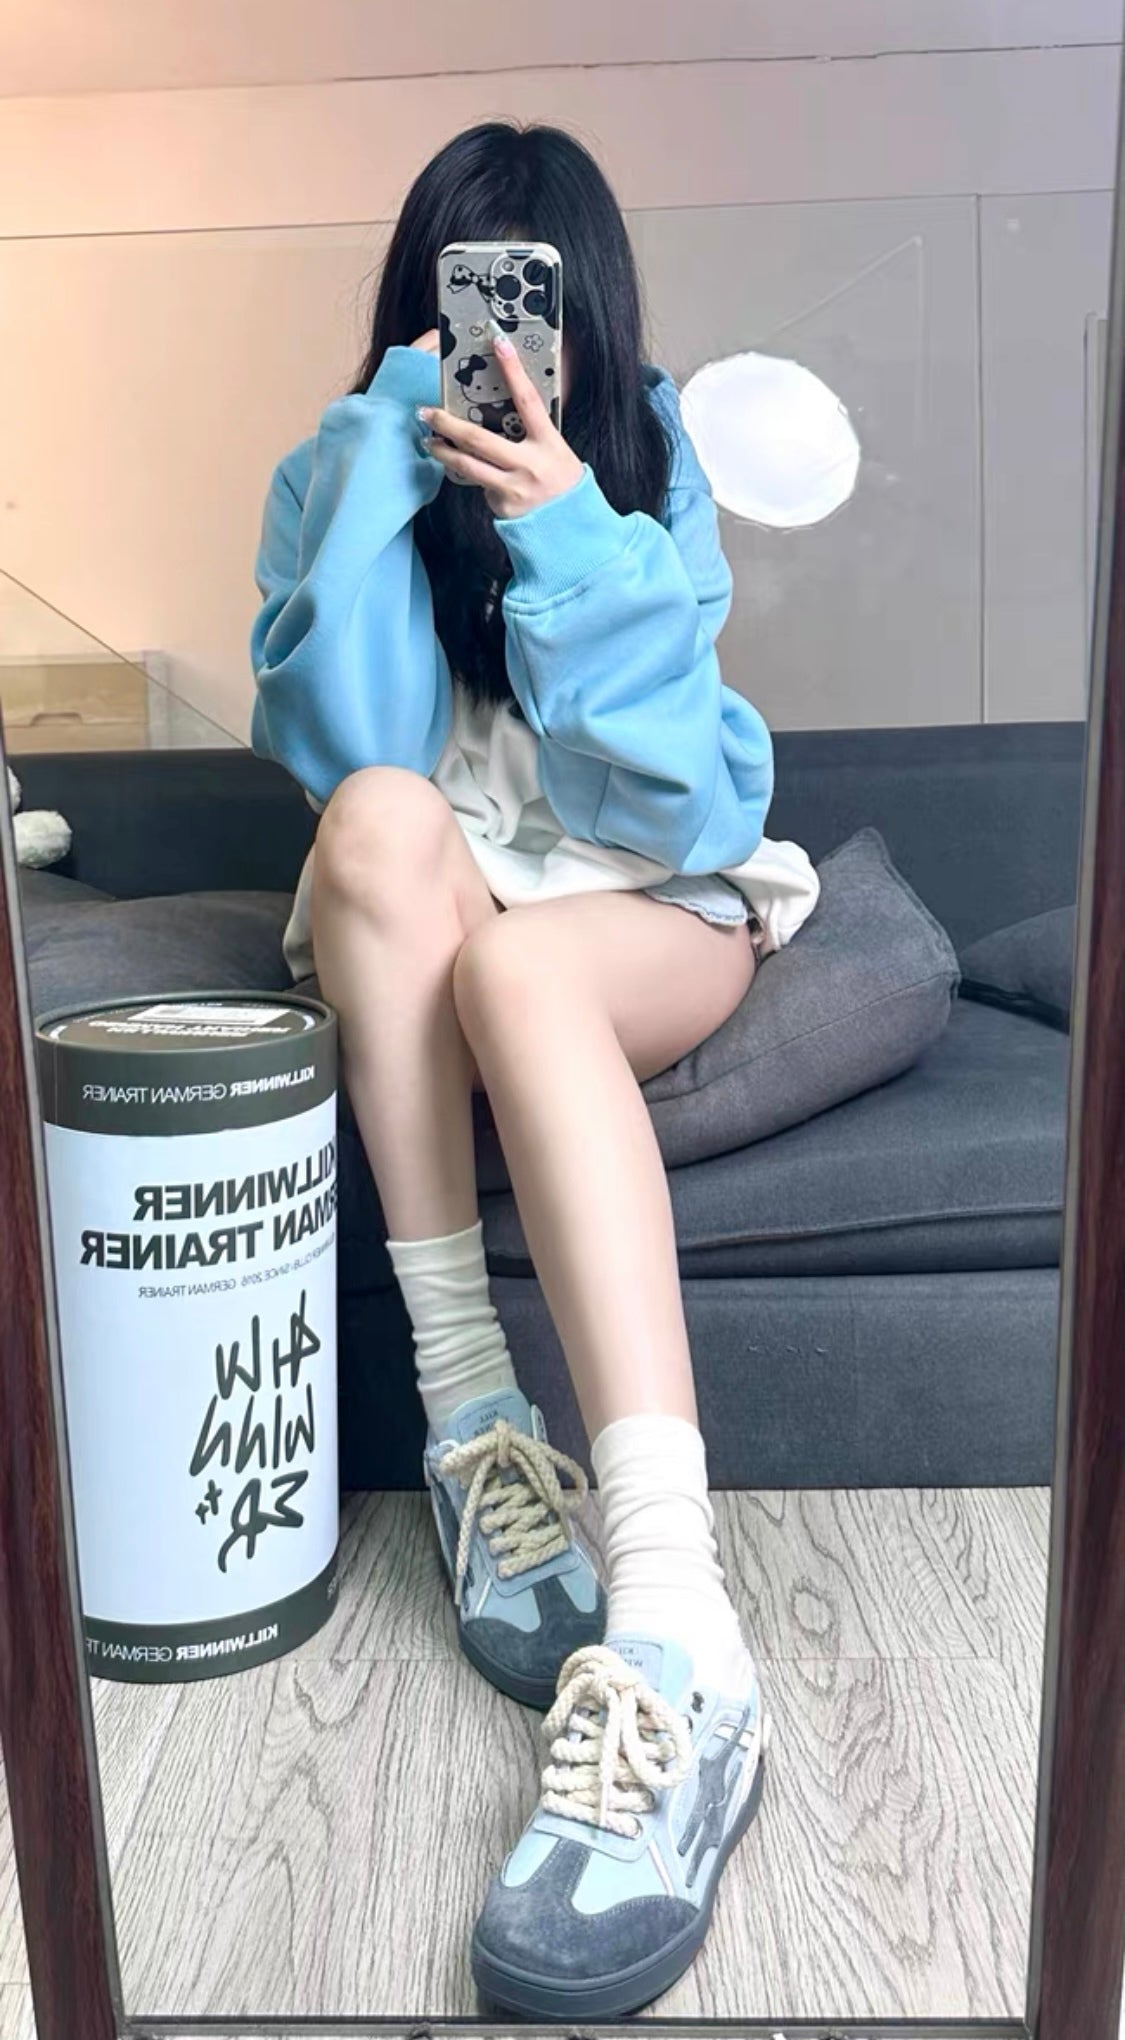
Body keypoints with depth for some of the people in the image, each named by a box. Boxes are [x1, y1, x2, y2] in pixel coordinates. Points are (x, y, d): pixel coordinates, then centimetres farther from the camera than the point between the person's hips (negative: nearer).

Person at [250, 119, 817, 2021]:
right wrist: (391, 465, -17)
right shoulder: (337, 472, 4)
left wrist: (568, 531, -20)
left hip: (652, 902, -1)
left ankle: (675, 1647, -48)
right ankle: (470, 1412, -31)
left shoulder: (655, 465, 1)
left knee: (514, 957, -36)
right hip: (412, 928, 1)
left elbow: (654, 782, -10)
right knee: (384, 821, -33)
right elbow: (338, 740, -13)